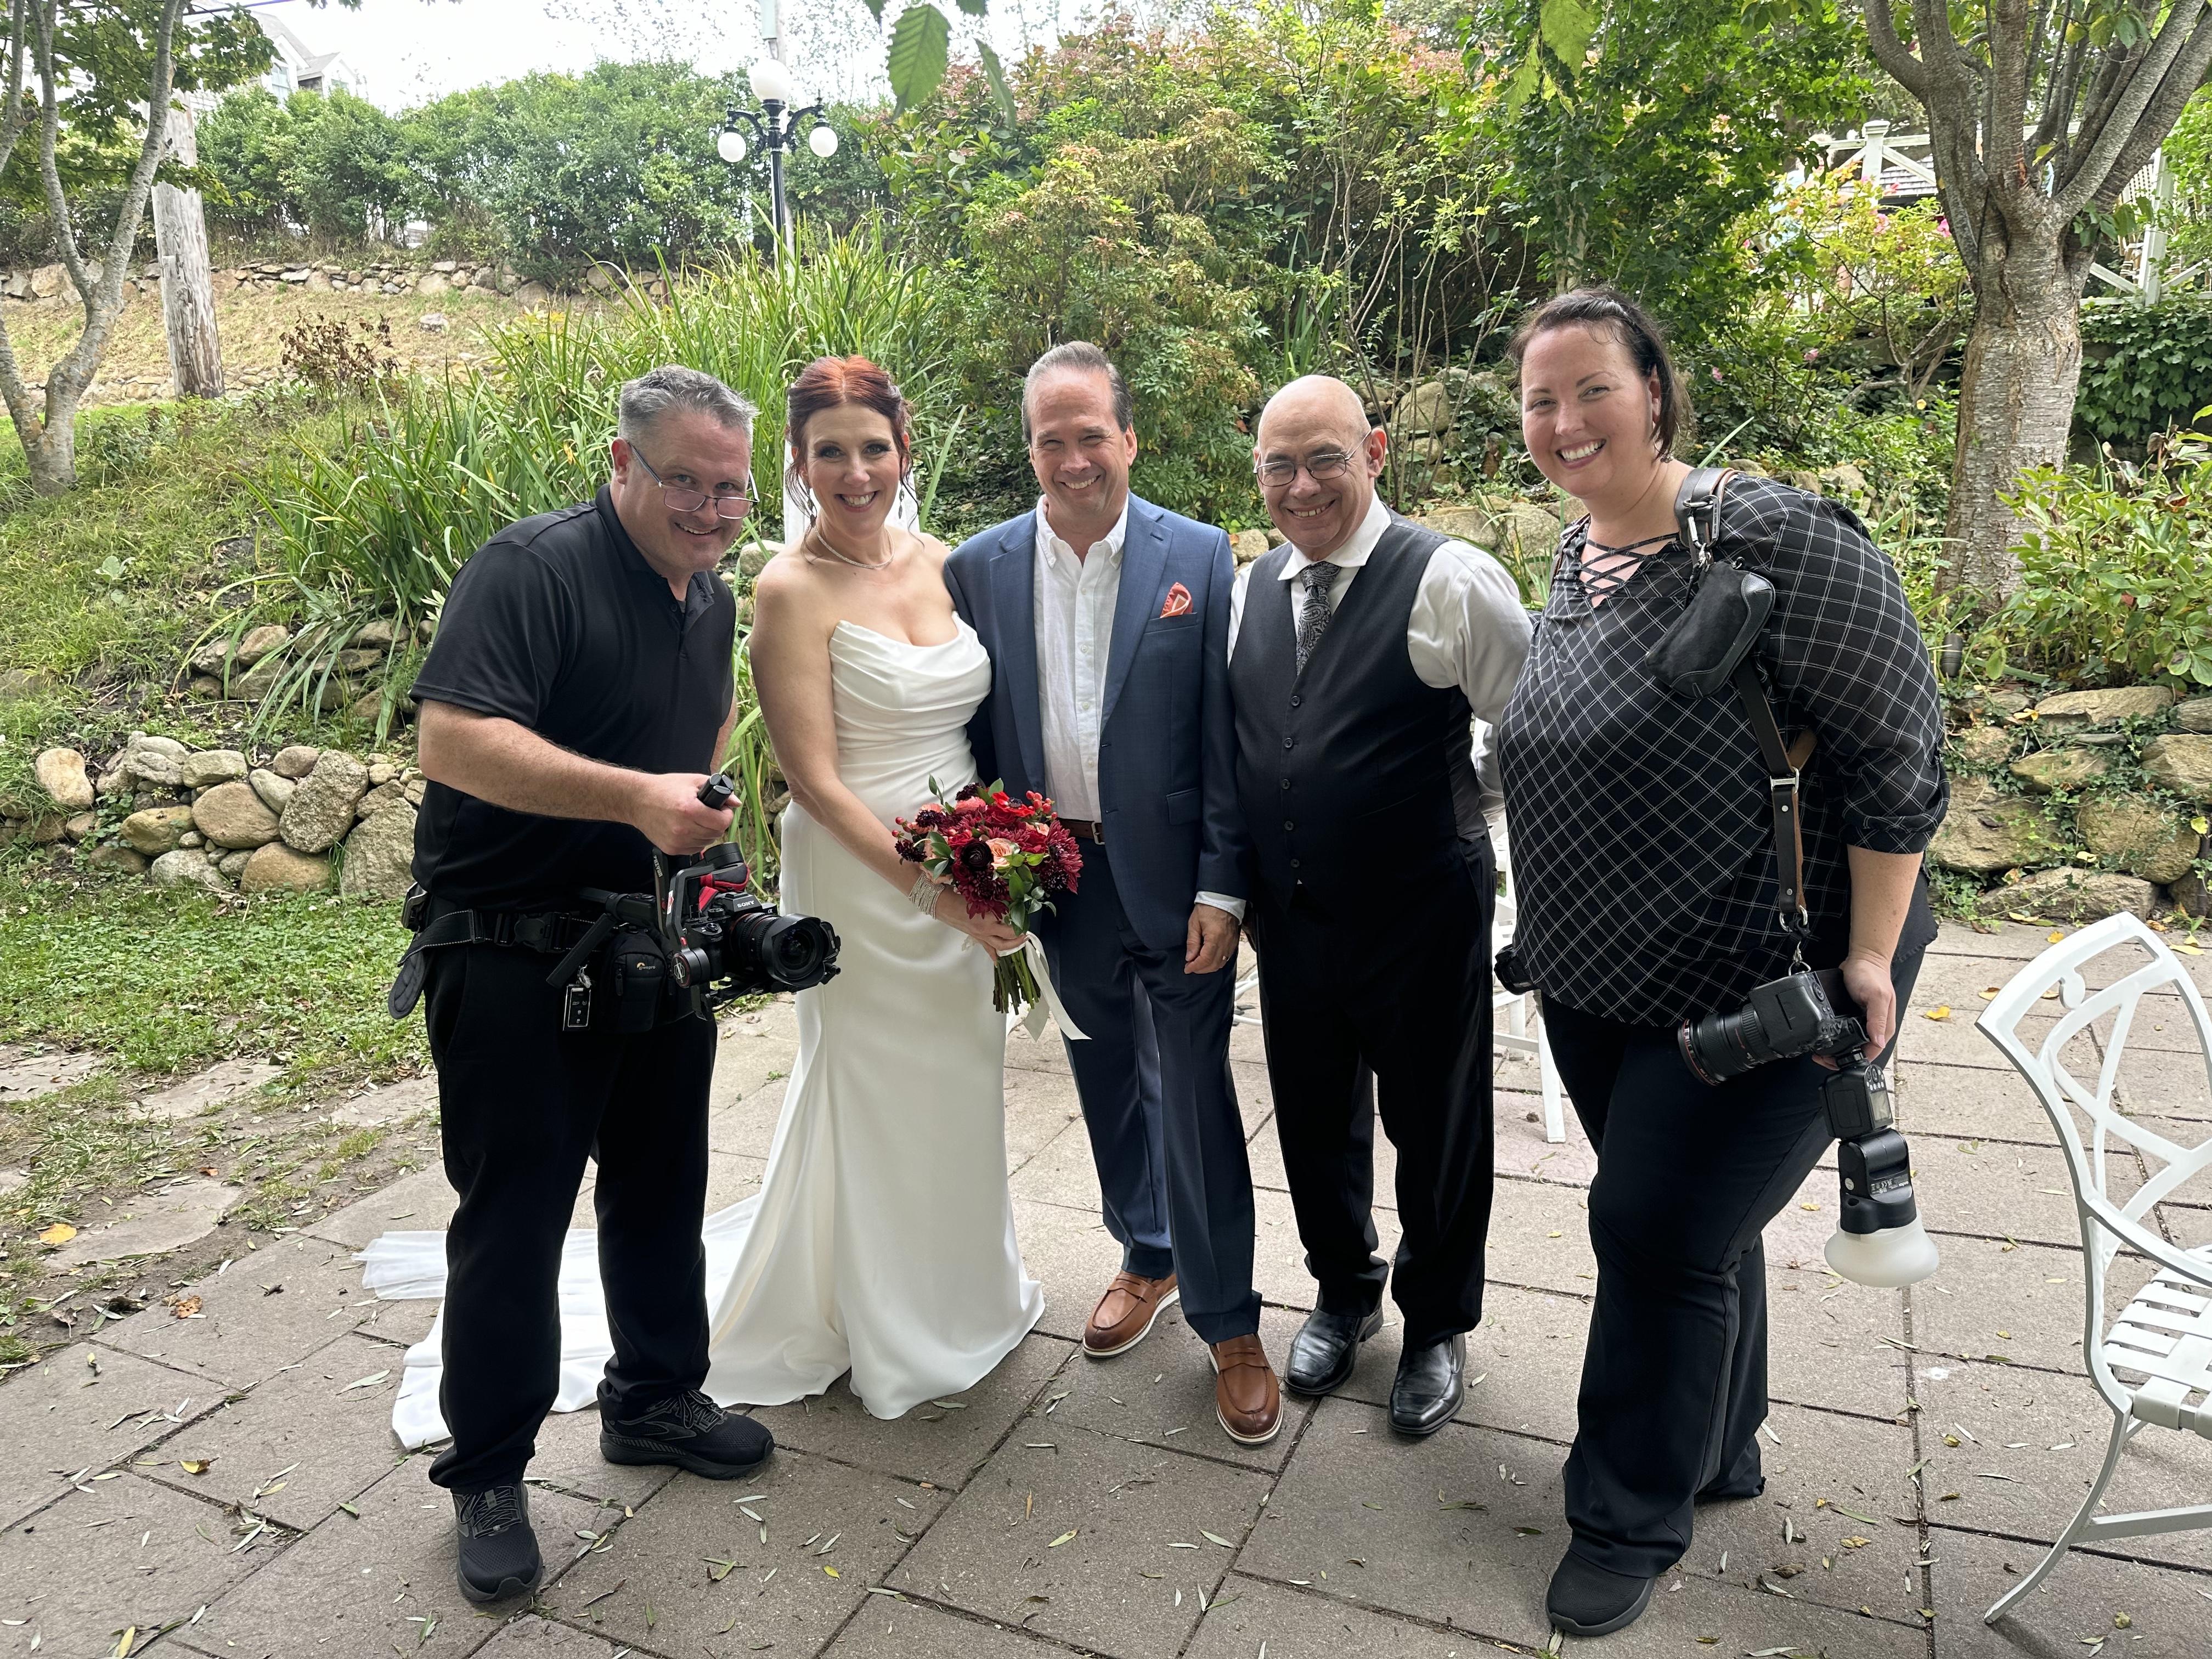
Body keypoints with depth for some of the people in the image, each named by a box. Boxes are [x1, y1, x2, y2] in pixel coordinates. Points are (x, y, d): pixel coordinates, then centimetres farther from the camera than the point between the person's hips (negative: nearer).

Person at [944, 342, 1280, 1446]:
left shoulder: (1199, 557, -7)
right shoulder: (979, 568, 0)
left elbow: (1224, 735, -7)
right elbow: (973, 736, 5)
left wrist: (1221, 888, -11)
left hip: (1172, 878, -3)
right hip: (1061, 878, 3)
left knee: (1195, 1096, 2)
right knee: (1107, 1082, 19)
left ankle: (1228, 1322, 20)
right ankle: (1147, 1256, 41)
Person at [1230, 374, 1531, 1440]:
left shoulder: (1448, 580, -13)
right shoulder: (1248, 589, 4)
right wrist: (1234, 883, 10)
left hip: (1423, 921, -4)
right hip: (1289, 915, 5)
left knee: (1435, 1129, 14)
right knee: (1315, 1120, 20)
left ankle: (1437, 1326, 39)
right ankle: (1343, 1293, 46)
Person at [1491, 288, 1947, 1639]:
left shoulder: (1775, 542, -20)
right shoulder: (1575, 554, 4)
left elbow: (1898, 756, -18)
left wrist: (1867, 957, -17)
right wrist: (1558, 929, 17)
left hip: (1758, 983, -7)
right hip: (1599, 978, 7)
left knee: (1660, 1226, 0)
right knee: (1698, 1222, 20)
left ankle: (1635, 1518, 22)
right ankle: (1723, 1452, 42)